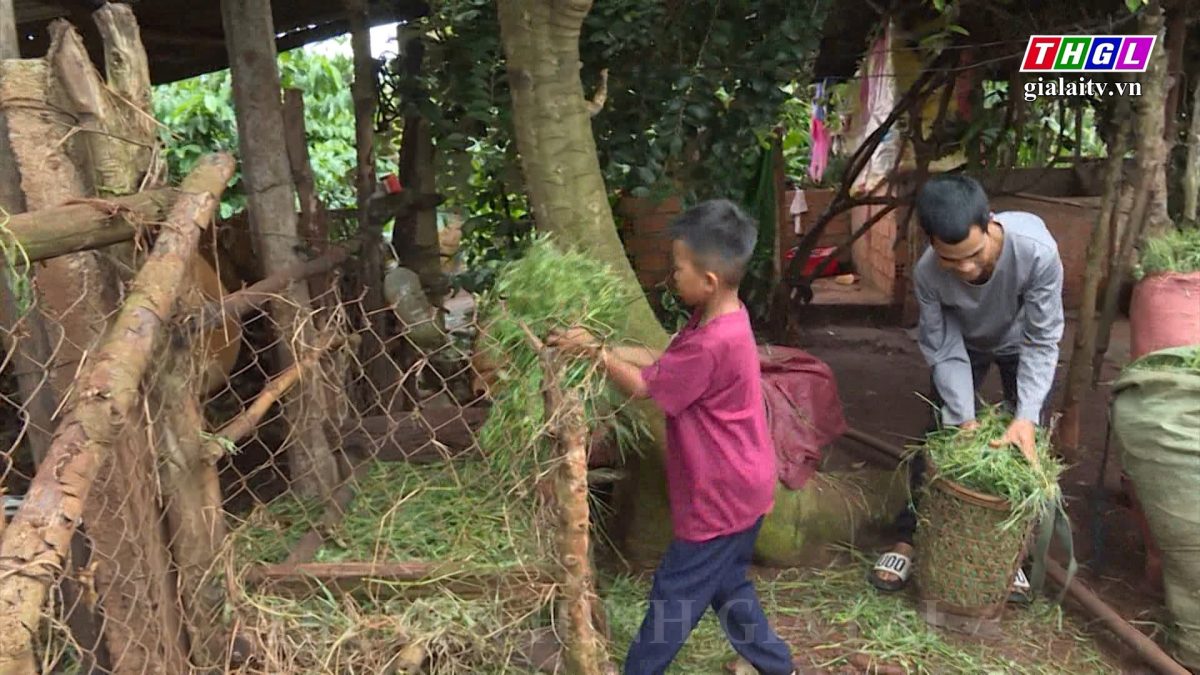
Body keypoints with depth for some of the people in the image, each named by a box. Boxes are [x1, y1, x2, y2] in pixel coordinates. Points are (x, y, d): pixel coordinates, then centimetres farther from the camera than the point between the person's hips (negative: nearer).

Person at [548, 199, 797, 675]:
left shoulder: (712, 343, -31)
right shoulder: (721, 317, -1)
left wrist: (594, 351, -8)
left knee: (675, 594, 9)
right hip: (738, 488, 10)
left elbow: (644, 387, -18)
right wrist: (600, 345, -2)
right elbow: (661, 363, 5)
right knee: (728, 587, 25)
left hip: (721, 497, -10)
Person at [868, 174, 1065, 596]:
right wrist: (964, 419, -31)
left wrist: (1027, 418, -38)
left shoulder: (1037, 251, -41)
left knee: (1026, 446, -3)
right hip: (963, 344, 0)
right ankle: (907, 538, 9)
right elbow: (944, 351, -24)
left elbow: (1042, 341, -31)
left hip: (1023, 343, 0)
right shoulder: (927, 273, -36)